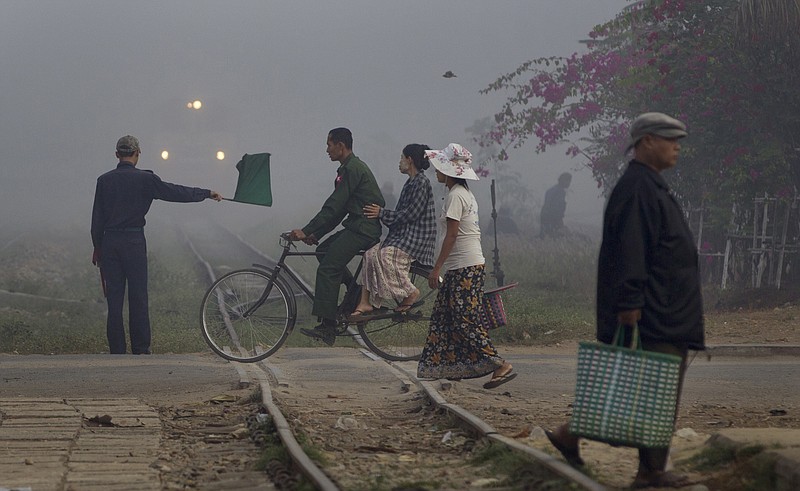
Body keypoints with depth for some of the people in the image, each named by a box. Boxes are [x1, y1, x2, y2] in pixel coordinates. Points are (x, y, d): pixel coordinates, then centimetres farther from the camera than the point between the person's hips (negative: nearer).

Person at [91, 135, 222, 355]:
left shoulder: (104, 180, 2)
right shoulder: (145, 179, -5)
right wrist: (207, 193, 14)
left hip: (109, 241, 2)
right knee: (138, 298, 2)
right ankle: (141, 349, 3)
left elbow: (97, 217, 4)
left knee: (114, 298, 5)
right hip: (134, 242, -2)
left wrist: (97, 247, 13)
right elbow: (176, 193, 1)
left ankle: (117, 351, 5)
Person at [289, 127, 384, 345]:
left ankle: (327, 327, -16)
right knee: (324, 250, 17)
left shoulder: (351, 169, -14)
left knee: (327, 270, -13)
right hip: (359, 227, 10)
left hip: (362, 229, -10)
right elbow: (337, 208, 21)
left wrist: (306, 231, -16)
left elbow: (333, 207, -18)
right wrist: (316, 234, 17)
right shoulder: (354, 166, 19)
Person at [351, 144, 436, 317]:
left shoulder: (422, 183, -13)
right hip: (403, 234, 9)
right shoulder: (411, 183, 18)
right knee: (371, 253, -8)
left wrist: (382, 213, -14)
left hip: (417, 237, -9)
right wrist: (380, 213, 9)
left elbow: (411, 214, -18)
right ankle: (365, 302, -12)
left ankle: (410, 292, -12)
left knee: (386, 255, -30)